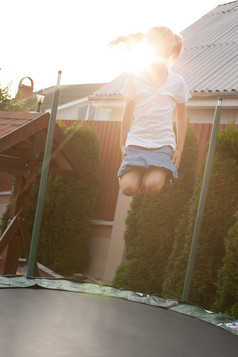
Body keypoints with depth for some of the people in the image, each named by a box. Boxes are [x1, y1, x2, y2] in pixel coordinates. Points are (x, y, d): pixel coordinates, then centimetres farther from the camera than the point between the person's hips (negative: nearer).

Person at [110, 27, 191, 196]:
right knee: (129, 188, -17)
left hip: (163, 144, -1)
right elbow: (128, 113, 11)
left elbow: (181, 117, 12)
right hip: (137, 141, 1)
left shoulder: (177, 82, 5)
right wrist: (123, 144, 11)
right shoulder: (135, 78, 5)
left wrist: (179, 149, 9)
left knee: (153, 185, -24)